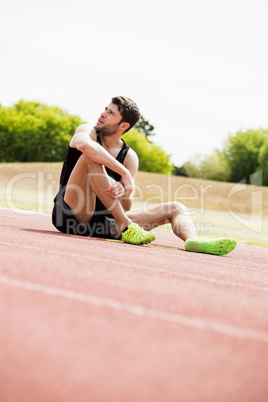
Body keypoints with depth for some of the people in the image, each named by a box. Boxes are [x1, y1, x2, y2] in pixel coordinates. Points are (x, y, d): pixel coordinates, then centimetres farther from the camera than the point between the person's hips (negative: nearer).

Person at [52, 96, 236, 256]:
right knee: (90, 158, -28)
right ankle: (126, 227, -30)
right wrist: (124, 173, -29)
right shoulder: (88, 131, -1)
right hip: (71, 215, -4)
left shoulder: (130, 157, 8)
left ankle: (193, 239, -39)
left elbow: (127, 207, -3)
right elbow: (83, 144, -31)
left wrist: (122, 192, -27)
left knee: (175, 208, -1)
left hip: (103, 221, 5)